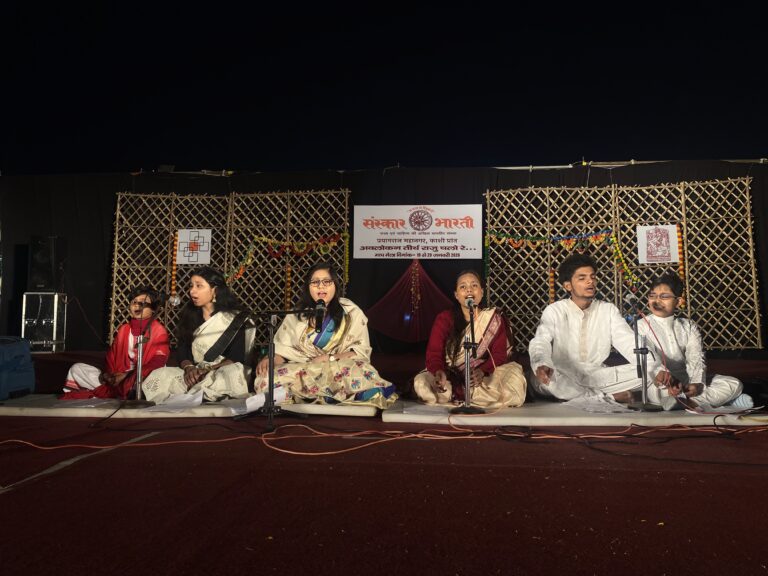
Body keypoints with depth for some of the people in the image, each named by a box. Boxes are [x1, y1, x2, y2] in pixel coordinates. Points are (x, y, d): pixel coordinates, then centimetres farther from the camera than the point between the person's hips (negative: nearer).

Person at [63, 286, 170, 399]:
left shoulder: (159, 331, -4)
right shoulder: (123, 330, 16)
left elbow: (158, 362, -14)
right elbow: (112, 355, 14)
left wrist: (127, 376, -18)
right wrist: (107, 374, -8)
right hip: (117, 377, 6)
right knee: (76, 368, 3)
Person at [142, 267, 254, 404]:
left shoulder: (233, 318, -2)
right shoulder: (189, 316, 11)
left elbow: (236, 357, -8)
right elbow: (182, 352, 6)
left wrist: (208, 370, -22)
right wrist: (189, 368, -16)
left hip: (224, 374, -2)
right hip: (195, 376, 3)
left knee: (232, 373, -38)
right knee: (158, 375, -23)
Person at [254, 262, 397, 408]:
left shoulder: (352, 312, 5)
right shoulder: (296, 314, 13)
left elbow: (361, 351, -1)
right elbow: (283, 349, 9)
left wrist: (330, 358, -13)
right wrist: (269, 359, -13)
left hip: (341, 368, -4)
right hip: (303, 370, 4)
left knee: (362, 375, -37)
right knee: (265, 381, -27)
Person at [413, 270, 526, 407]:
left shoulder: (494, 319, 0)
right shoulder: (444, 319, -2)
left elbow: (499, 354, -9)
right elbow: (434, 352, -11)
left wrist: (483, 371, -32)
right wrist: (439, 372, -35)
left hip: (483, 378, 0)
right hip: (450, 378, 0)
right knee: (421, 384, -29)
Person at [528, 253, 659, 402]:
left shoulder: (609, 310, 5)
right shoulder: (554, 311, -4)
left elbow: (629, 343, -4)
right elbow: (541, 342, -20)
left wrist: (659, 371, -21)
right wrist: (542, 364, -45)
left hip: (598, 377, 2)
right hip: (563, 378, -1)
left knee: (646, 370, -17)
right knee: (542, 377, -36)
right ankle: (610, 397, -21)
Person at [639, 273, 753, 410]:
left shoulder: (688, 326, 9)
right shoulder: (642, 326, -1)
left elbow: (695, 358, -3)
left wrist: (696, 382, -22)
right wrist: (661, 373, -36)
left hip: (687, 383, 4)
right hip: (661, 384, -3)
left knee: (734, 384, -8)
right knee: (656, 392, -38)